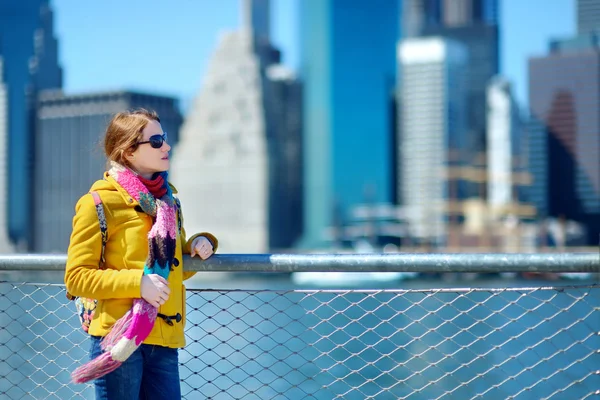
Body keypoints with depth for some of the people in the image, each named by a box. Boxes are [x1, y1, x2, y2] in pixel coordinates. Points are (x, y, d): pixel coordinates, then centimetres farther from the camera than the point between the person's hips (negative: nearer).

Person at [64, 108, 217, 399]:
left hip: (165, 340, 6)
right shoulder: (99, 203, -6)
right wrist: (136, 282, -19)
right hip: (119, 336, -6)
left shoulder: (168, 201, 15)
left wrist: (199, 245, 4)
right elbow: (76, 277, -8)